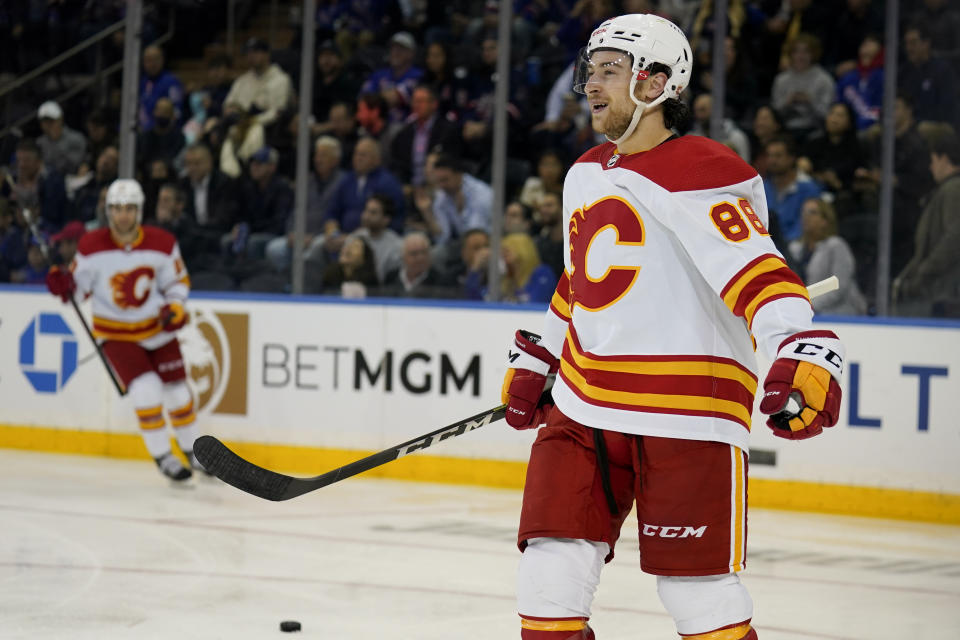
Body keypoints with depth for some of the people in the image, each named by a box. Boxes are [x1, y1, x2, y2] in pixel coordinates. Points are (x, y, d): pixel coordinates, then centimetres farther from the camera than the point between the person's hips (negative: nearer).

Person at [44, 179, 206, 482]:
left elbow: (178, 280, 2)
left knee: (176, 390, 6)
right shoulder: (92, 246, -16)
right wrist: (62, 283, -28)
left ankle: (192, 450, 29)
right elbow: (79, 284, -7)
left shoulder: (162, 243, -12)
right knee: (146, 388, -18)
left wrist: (175, 306, -15)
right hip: (116, 333, -2)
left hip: (157, 328, 2)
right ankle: (162, 457, -2)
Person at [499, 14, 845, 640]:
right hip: (584, 407, 7)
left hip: (687, 417, -7)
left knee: (700, 589, -4)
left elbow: (759, 274, -23)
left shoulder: (698, 176, -12)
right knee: (551, 570, 1)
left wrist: (803, 354, -37)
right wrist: (533, 360, 30)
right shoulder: (586, 174, 15)